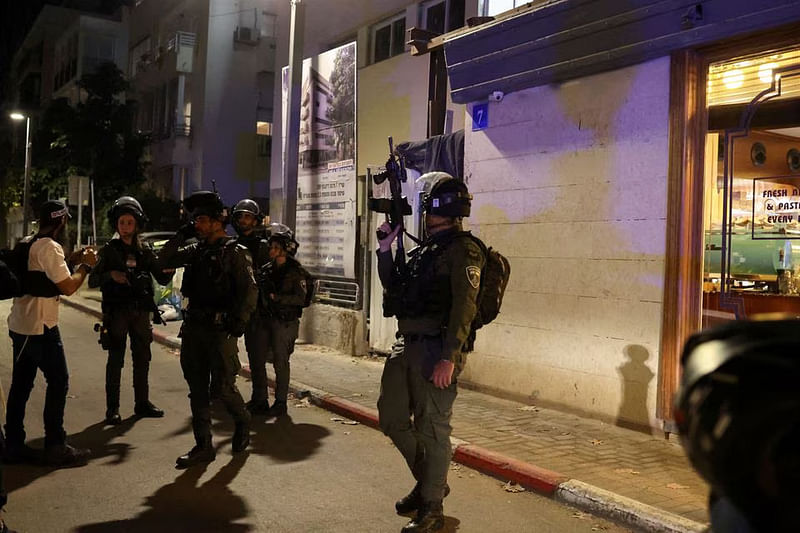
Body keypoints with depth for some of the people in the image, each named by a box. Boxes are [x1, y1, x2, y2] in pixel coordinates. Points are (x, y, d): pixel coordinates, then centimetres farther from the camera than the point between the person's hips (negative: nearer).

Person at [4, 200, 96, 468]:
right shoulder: (50, 247, -16)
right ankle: (56, 447, 1)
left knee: (21, 384, 12)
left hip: (20, 324, 9)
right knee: (59, 381, -2)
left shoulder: (29, 244, 13)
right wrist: (85, 265, -5)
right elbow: (68, 287, -19)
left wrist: (70, 260, 18)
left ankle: (14, 445, 17)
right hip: (39, 327, -9)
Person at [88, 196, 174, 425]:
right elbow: (93, 280, -5)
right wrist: (110, 275, -24)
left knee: (142, 358, 10)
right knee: (115, 360, -2)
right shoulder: (109, 250, -1)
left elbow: (162, 279, 8)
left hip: (141, 312, 4)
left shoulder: (145, 251, 8)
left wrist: (170, 269, -13)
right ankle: (112, 408, 3)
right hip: (117, 312, -4)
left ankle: (142, 403, 21)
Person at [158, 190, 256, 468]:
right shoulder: (196, 250, 13)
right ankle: (203, 446, 15)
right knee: (198, 389, 7)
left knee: (223, 387, -2)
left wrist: (239, 321, -21)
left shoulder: (235, 252, -6)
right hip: (193, 327, 6)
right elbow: (163, 261, 14)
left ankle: (243, 423, 28)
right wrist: (181, 235, 5)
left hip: (220, 330, -6)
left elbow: (250, 290, -11)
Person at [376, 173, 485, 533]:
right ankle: (428, 480, 32)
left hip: (436, 350, -9)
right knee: (391, 417, 15)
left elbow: (464, 307, -19)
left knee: (432, 428, -1)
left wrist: (449, 358, -26)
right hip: (406, 345, 9)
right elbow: (393, 287, 23)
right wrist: (385, 250, 11)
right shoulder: (424, 247, 17)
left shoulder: (462, 249, -10)